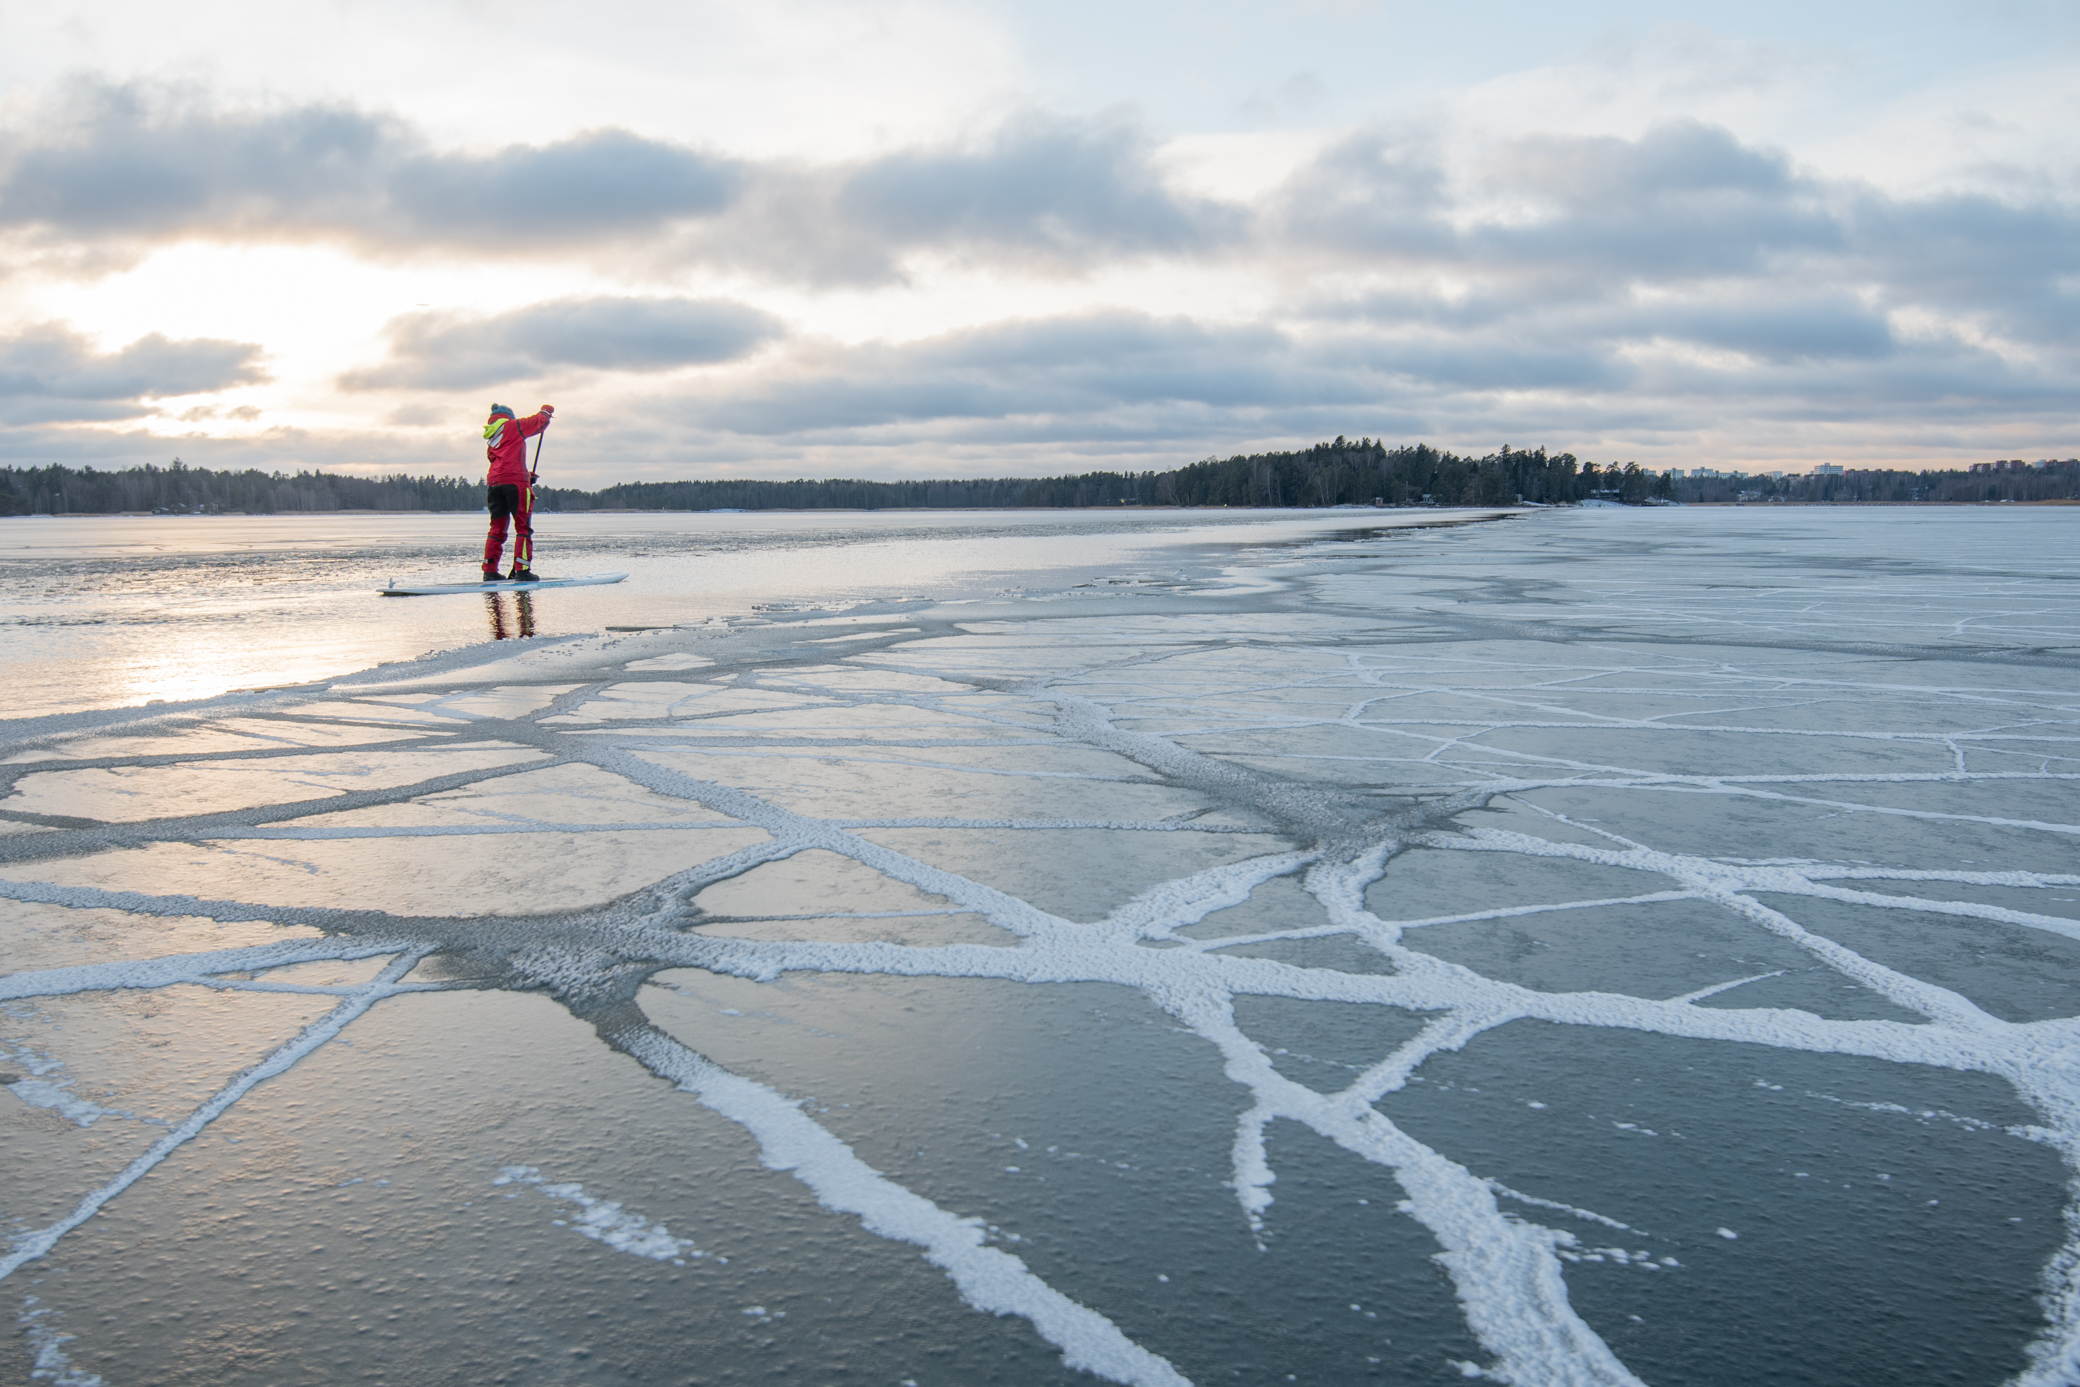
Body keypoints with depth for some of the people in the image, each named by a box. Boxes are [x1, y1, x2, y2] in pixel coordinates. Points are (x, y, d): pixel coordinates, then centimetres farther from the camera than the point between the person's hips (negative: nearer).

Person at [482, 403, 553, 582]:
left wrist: (526, 475, 23)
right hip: (515, 480, -6)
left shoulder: (490, 440, 23)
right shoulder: (513, 426, 5)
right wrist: (546, 410, 31)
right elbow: (538, 422, 9)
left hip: (494, 482, 6)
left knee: (497, 528, 11)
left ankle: (490, 570, 9)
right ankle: (522, 570, -12)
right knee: (523, 527, -5)